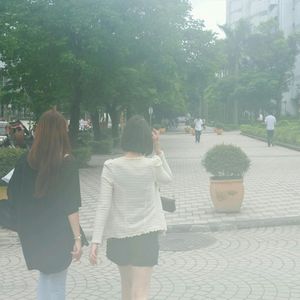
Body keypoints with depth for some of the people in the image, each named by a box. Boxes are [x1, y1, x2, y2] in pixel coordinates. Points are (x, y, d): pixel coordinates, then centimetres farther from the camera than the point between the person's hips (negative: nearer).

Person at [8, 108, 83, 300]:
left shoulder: (26, 160, -4)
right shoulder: (67, 163, -15)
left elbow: (12, 194, 2)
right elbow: (71, 205, -16)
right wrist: (77, 237, -12)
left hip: (32, 233, 4)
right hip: (58, 234, -4)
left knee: (45, 275, 24)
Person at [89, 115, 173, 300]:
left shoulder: (111, 167, -9)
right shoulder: (153, 165, -11)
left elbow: (103, 206, -12)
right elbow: (168, 179, 12)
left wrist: (96, 241, -10)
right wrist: (158, 149, 5)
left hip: (119, 236, 2)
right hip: (146, 234, -2)